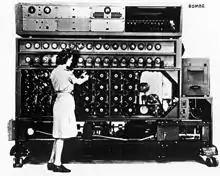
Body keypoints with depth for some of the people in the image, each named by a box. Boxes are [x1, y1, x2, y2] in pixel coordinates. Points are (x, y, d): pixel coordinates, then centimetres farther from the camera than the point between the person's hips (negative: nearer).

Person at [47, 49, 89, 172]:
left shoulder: (54, 72, 15)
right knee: (62, 134, -5)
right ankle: (57, 164, -2)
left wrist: (79, 78, 23)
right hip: (66, 101, -9)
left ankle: (52, 161, 17)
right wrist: (85, 78, 25)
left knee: (59, 135, 13)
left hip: (59, 101, 9)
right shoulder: (65, 71, -9)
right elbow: (78, 82, 4)